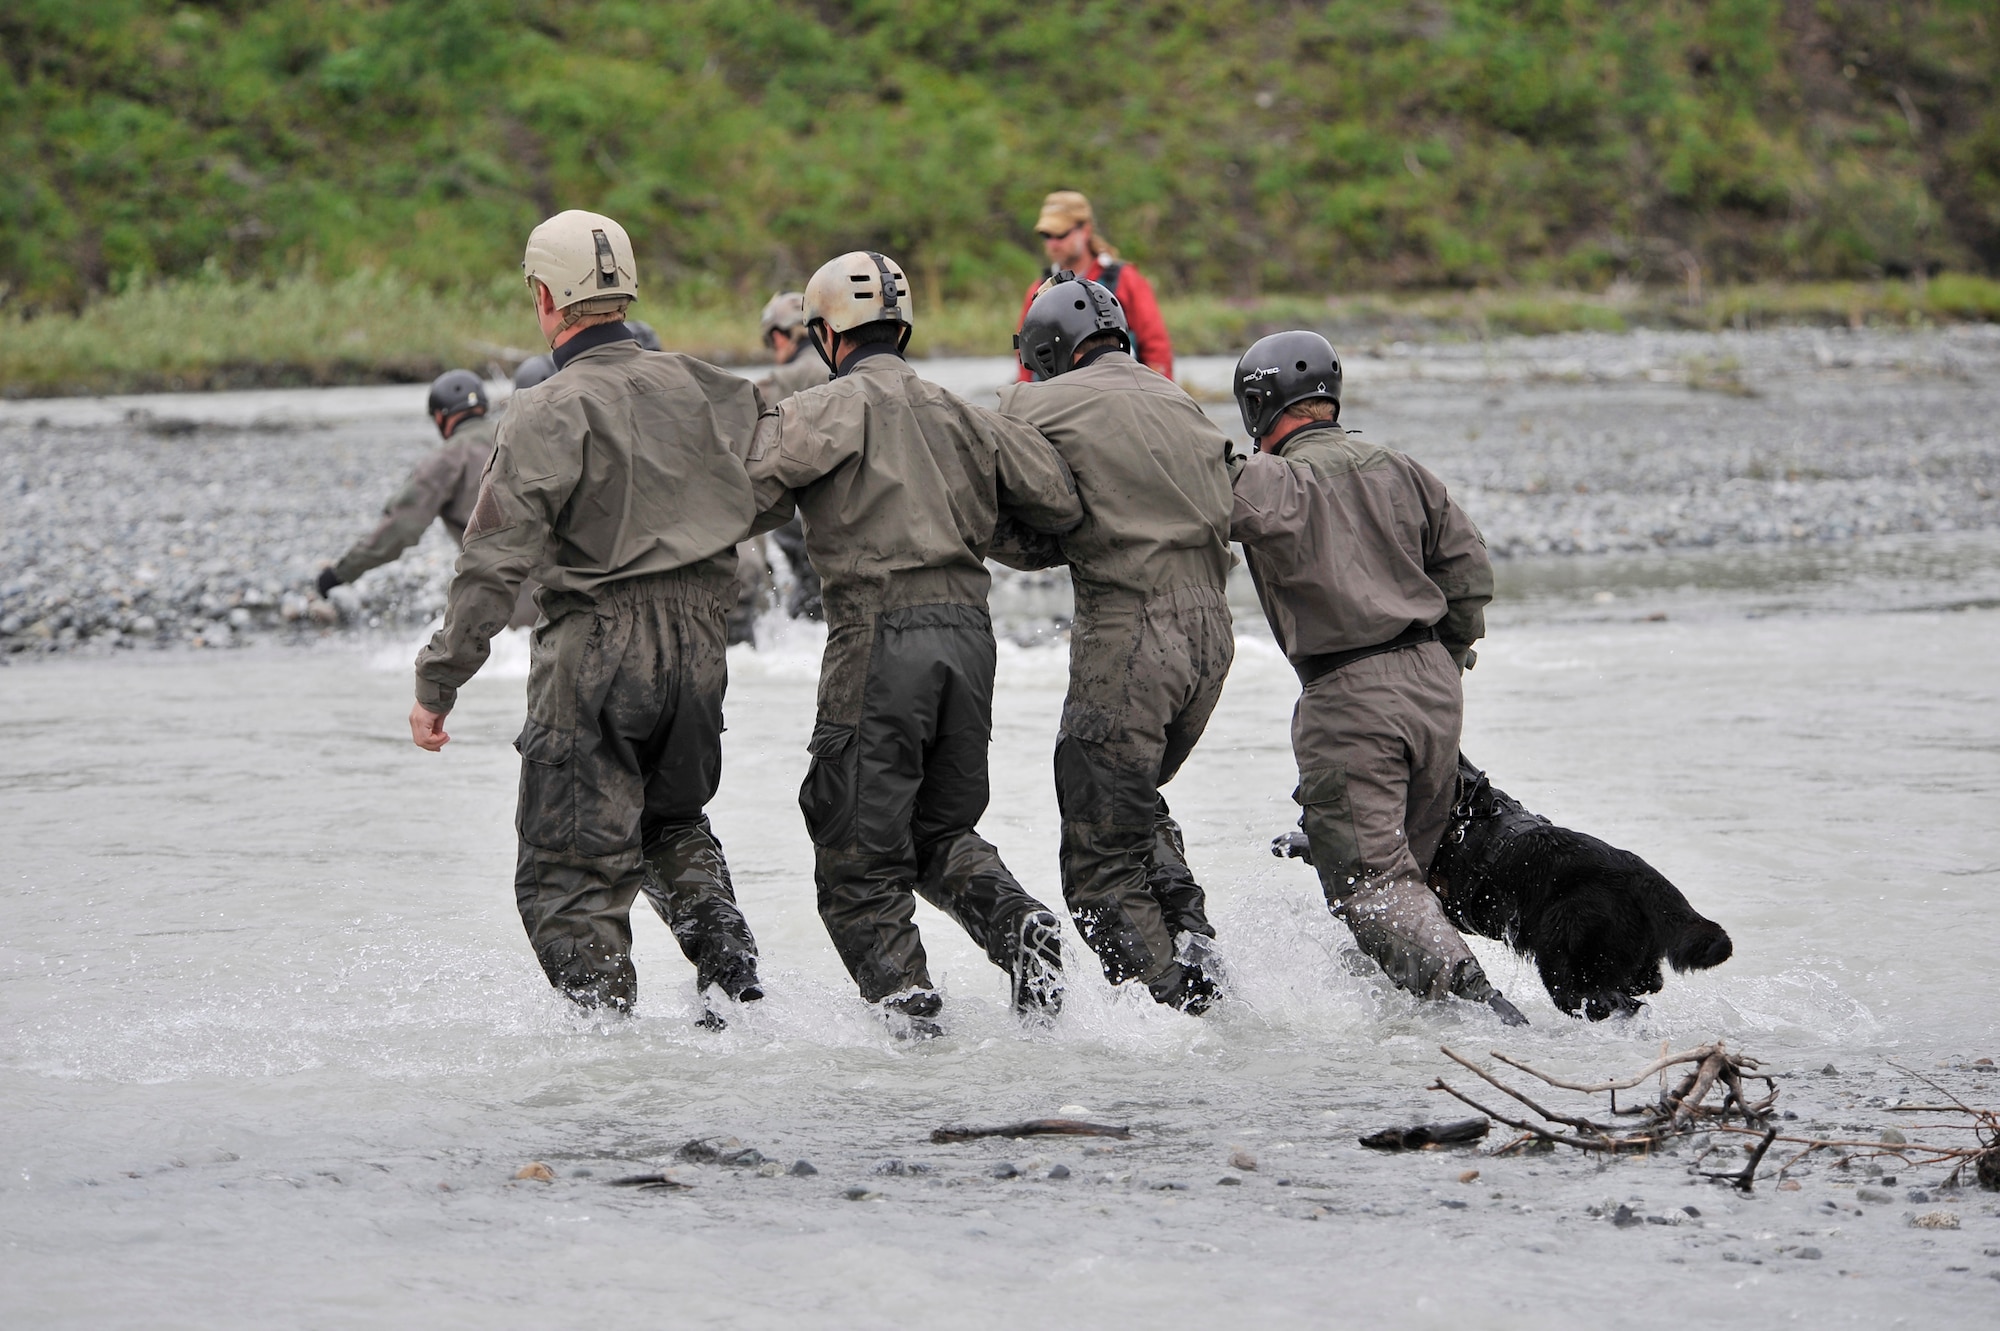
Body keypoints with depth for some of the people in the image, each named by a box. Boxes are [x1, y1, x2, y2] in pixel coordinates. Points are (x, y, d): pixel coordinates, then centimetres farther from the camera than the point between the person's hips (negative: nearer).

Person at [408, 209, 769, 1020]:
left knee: (570, 871, 2)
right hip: (697, 650, 6)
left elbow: (493, 563, -16)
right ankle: (731, 974, 14)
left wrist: (437, 685, -13)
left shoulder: (549, 413, -12)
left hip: (596, 658, -6)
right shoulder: (696, 388, 5)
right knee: (670, 823, 28)